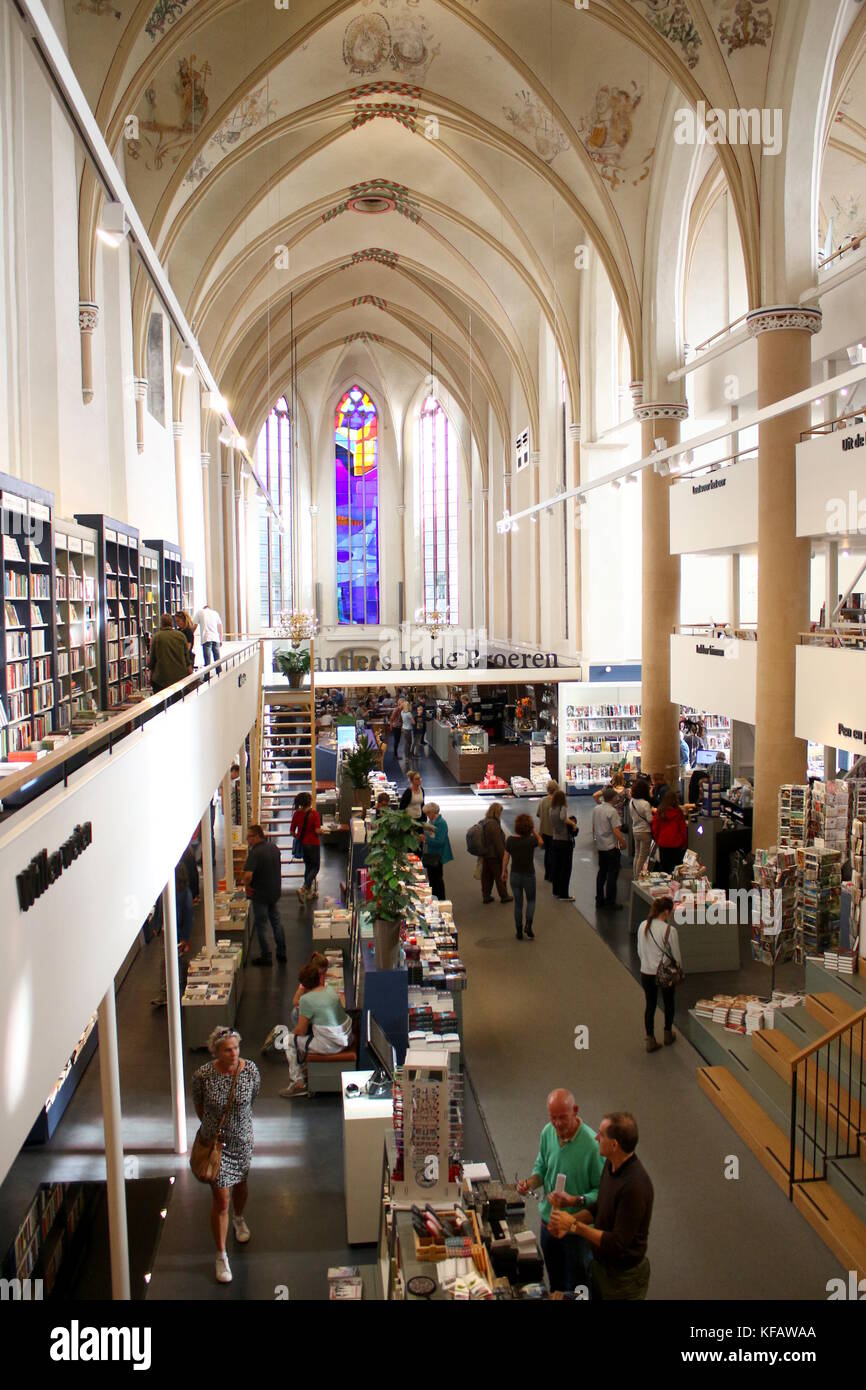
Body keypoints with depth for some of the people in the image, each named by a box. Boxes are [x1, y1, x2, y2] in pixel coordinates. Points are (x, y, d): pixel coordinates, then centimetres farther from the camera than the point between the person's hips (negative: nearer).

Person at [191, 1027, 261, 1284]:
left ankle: (239, 1218, 57)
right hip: (215, 1141, -2)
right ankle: (221, 1255, 17)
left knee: (240, 1184, 25)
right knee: (221, 1198, 1)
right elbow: (198, 1105, -3)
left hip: (242, 1139, 2)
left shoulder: (250, 1070, -19)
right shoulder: (203, 1075, -23)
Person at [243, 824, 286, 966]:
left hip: (261, 894, -7)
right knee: (276, 922, 18)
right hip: (275, 891, 7)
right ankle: (281, 954, 25)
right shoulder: (274, 847, 2)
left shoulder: (255, 852, -23)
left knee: (260, 925, 6)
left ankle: (265, 957, 13)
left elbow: (248, 875, -34)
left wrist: (247, 885, -15)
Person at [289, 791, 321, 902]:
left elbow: (292, 832, 1)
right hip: (313, 844, -5)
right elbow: (317, 831, -21)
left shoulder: (297, 814, -3)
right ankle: (303, 889, -12)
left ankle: (309, 892, 26)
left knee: (308, 866, 20)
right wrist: (322, 830, 1)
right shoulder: (314, 813, -17)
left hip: (302, 844, 5)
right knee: (315, 867, 7)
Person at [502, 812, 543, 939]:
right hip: (529, 876, -2)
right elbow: (541, 841, 4)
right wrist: (534, 831, 2)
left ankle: (519, 932, 20)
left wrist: (504, 871, 13)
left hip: (515, 875, 2)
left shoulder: (510, 840, -10)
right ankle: (528, 926, 2)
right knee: (531, 900, 20)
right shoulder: (531, 840, -18)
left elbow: (506, 857, 0)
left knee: (518, 904, 15)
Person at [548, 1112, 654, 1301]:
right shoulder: (611, 1164, -6)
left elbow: (617, 1243, -29)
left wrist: (574, 1226, -24)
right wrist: (571, 1219, -6)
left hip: (623, 1277, -8)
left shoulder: (635, 1185, -33)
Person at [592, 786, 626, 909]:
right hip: (612, 847, -7)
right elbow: (616, 831, -21)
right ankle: (611, 902, 3)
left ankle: (599, 900, 20)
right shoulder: (612, 811, -18)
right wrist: (623, 843, -10)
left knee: (602, 872, 15)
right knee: (612, 874, 0)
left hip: (600, 846, 7)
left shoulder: (596, 809, 5)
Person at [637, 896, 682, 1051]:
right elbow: (676, 956, -13)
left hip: (646, 973, 3)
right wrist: (680, 970, 5)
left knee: (650, 1005, 16)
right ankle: (668, 1035, 38)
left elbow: (640, 951, 5)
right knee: (669, 1003, 21)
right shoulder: (670, 930, -22)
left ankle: (650, 1040, 19)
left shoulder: (643, 926, -6)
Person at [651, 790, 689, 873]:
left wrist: (657, 841, 16)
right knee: (675, 868, 3)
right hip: (676, 844, -2)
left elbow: (655, 829, 3)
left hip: (662, 844, 2)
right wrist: (684, 843, 7)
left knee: (664, 868, 10)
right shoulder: (678, 812, -9)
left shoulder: (659, 812, -2)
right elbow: (683, 829, -4)